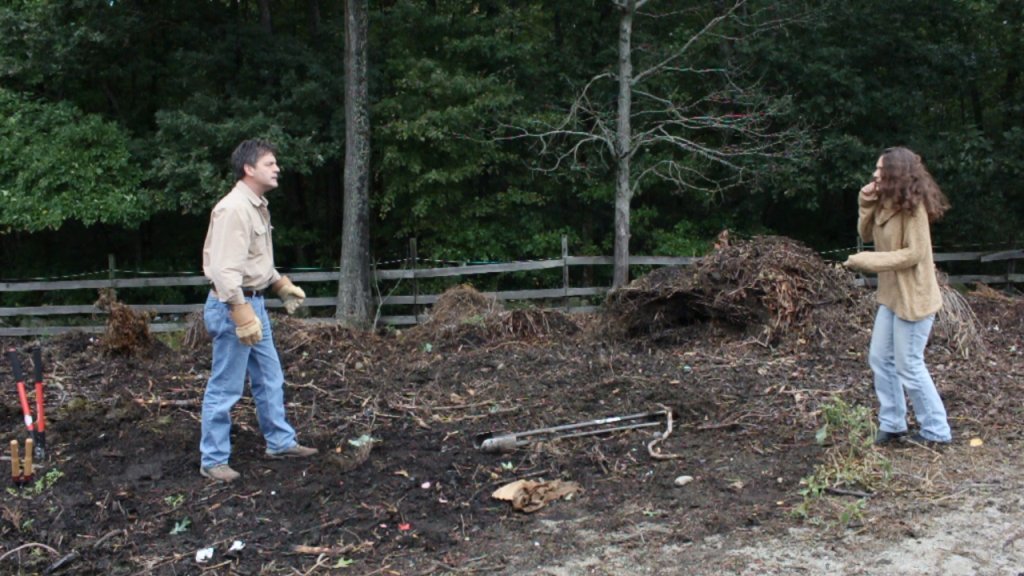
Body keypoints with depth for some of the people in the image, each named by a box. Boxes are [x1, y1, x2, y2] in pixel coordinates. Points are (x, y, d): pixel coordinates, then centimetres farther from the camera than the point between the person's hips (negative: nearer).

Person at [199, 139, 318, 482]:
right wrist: (241, 315, -29)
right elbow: (225, 268, -26)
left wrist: (282, 286, 21)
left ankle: (280, 442, 31)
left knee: (270, 379, 18)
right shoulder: (234, 209, -20)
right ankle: (213, 460, 11)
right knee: (225, 388, -1)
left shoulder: (257, 206, 13)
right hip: (233, 305, -10)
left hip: (254, 302, 10)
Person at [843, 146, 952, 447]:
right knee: (880, 359, 13)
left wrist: (866, 261, -21)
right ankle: (892, 424, 25)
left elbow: (914, 253, -22)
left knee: (908, 366, -1)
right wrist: (867, 203, -4)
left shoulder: (912, 207, -19)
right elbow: (867, 234, 10)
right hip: (891, 295, 9)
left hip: (912, 298, -9)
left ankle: (936, 431, 14)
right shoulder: (887, 204, 7)